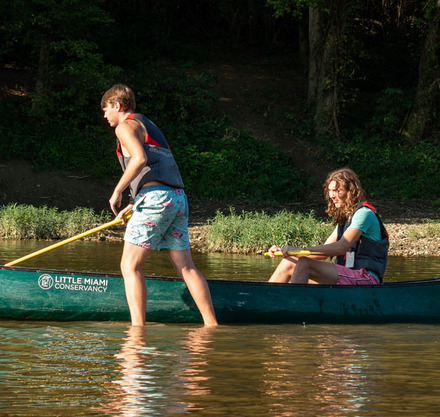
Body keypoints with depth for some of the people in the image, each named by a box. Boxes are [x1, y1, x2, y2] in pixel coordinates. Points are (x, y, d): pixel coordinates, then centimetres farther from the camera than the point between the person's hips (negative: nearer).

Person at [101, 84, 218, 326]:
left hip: (155, 197, -8)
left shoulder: (126, 125, 5)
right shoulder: (149, 126, 32)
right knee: (186, 268, 5)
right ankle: (211, 324, -1)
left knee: (130, 266, -8)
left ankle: (138, 326, -19)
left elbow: (140, 159, -15)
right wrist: (134, 204, 30)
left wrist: (117, 191, -9)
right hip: (178, 198, 8)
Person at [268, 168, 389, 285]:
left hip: (366, 278, -9)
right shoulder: (344, 219, 22)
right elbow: (323, 253, 18)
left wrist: (301, 249, -26)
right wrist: (286, 251, 6)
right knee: (289, 264, -6)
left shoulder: (364, 213, -7)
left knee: (304, 265, -27)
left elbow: (342, 247, -21)